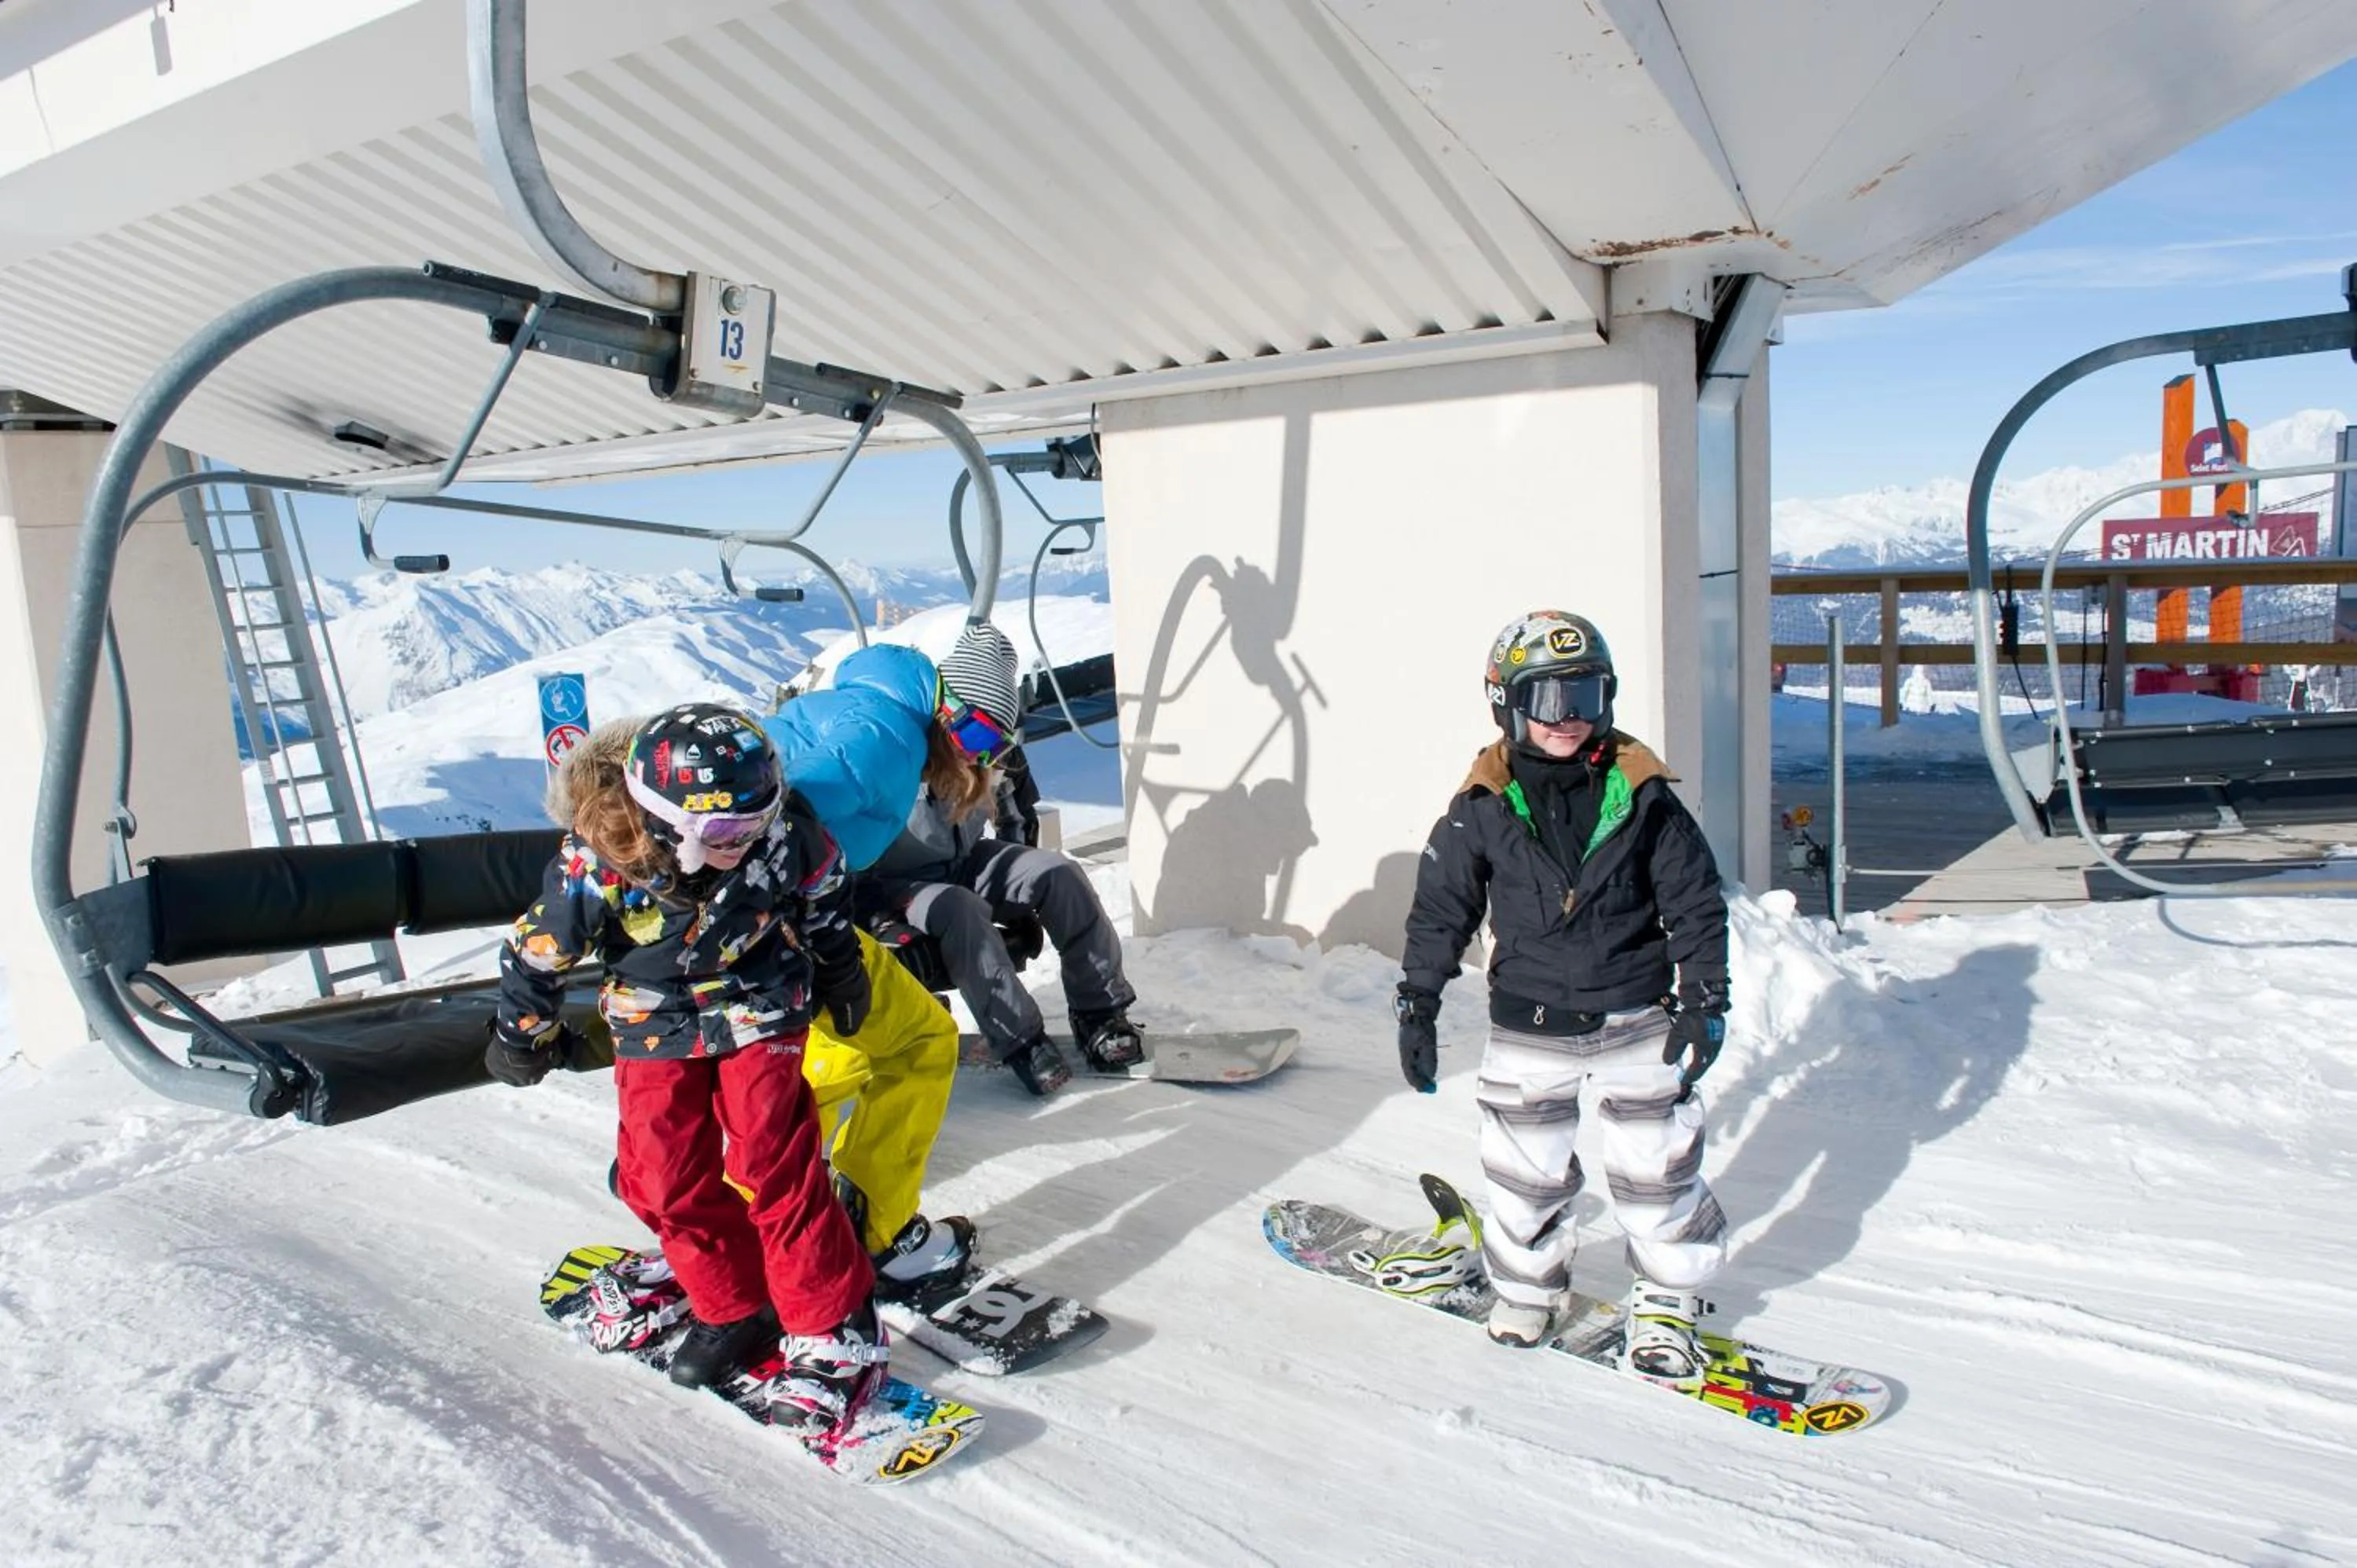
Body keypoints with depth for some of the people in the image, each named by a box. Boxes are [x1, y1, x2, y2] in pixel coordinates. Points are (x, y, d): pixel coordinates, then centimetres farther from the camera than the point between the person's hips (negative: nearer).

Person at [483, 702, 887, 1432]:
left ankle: (836, 1331, 1)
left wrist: (841, 973, 12)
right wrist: (522, 1035, 5)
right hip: (656, 1027, 2)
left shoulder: (780, 832, -25)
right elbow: (539, 948, -10)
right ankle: (733, 1309, 23)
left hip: (761, 1011, -2)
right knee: (664, 1177, 3)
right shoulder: (598, 866, -28)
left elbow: (823, 894, -1)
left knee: (773, 1163, -9)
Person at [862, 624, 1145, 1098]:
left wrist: (1023, 902, 11)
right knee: (961, 910, -37)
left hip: (962, 866, 7)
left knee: (1060, 874, -13)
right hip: (895, 888, -6)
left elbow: (1015, 828, 13)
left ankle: (1099, 1014, -10)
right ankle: (1020, 1041, -27)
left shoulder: (984, 768, -3)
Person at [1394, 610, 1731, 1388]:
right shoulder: (1483, 810, -7)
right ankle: (1526, 1284, 35)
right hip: (1529, 1029, 0)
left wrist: (1703, 1000, -2)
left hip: (1636, 1021, 0)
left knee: (1655, 1168, 8)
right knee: (1526, 1170, 11)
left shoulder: (1641, 795, -5)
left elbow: (1696, 902, 1)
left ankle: (1666, 1302, 30)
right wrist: (1418, 1003, 0)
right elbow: (1440, 910, 0)